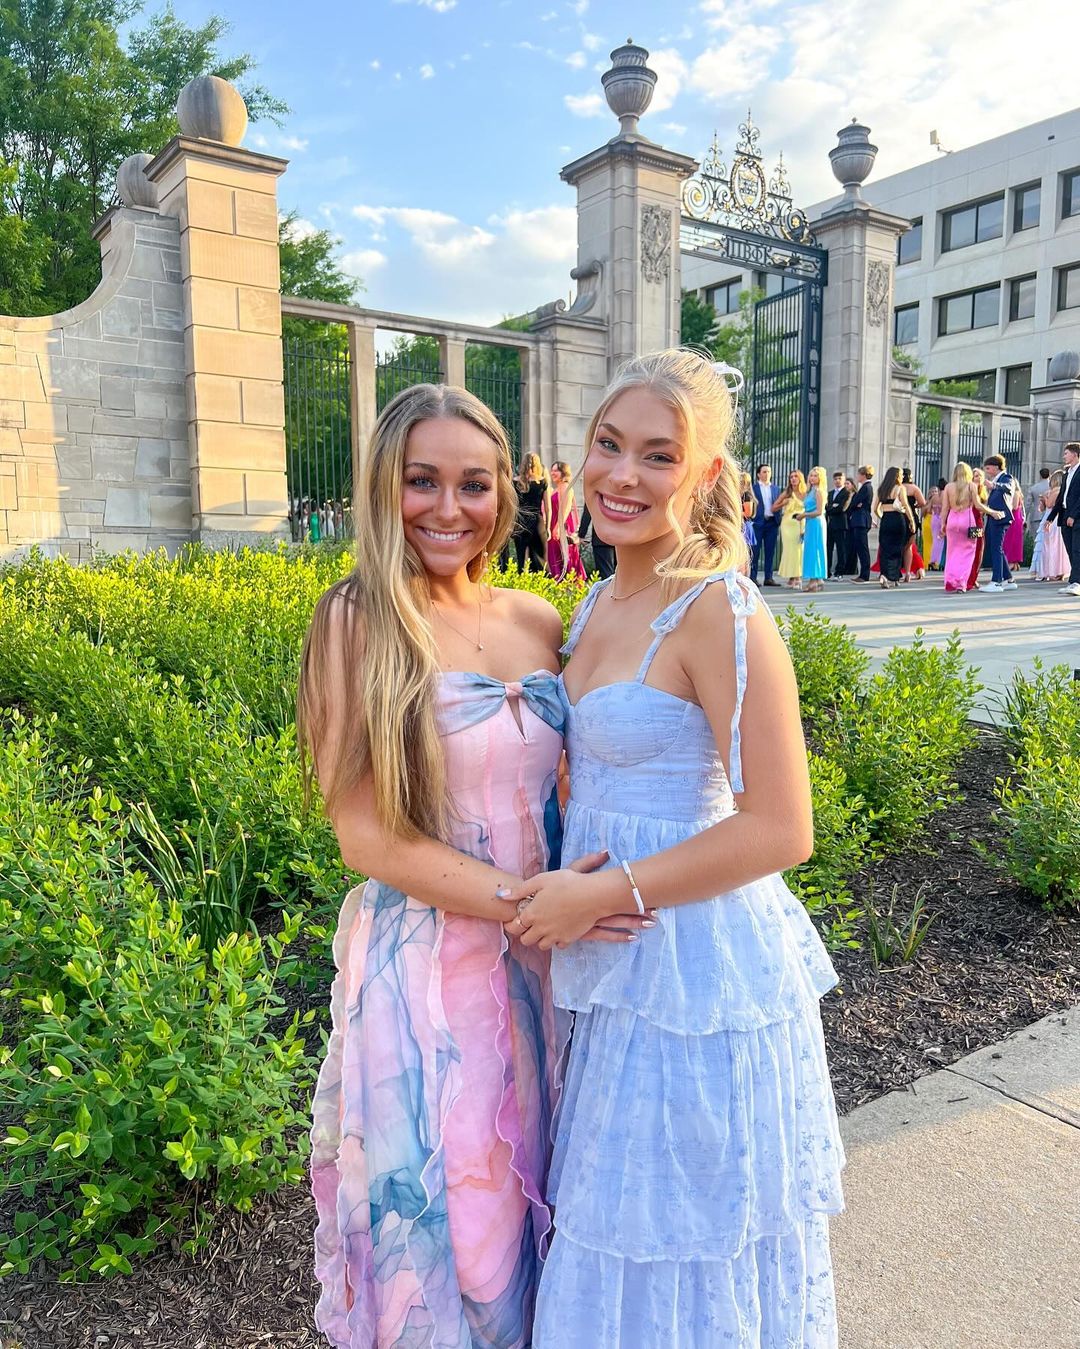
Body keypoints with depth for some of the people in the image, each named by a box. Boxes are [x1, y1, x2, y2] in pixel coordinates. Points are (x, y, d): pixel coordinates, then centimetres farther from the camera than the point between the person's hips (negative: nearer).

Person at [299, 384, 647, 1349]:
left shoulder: (538, 622, 3)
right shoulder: (359, 622, -10)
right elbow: (367, 835, -14)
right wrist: (520, 898, -22)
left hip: (544, 957, 5)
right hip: (426, 967, -4)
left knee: (531, 1197, 21)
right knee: (441, 1215, 13)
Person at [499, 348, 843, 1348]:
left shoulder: (719, 611, -19)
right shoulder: (602, 602, 5)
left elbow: (781, 831, -21)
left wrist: (601, 892, -18)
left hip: (699, 968, -7)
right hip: (618, 964, 8)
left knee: (687, 1249, 15)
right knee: (620, 1226, 25)